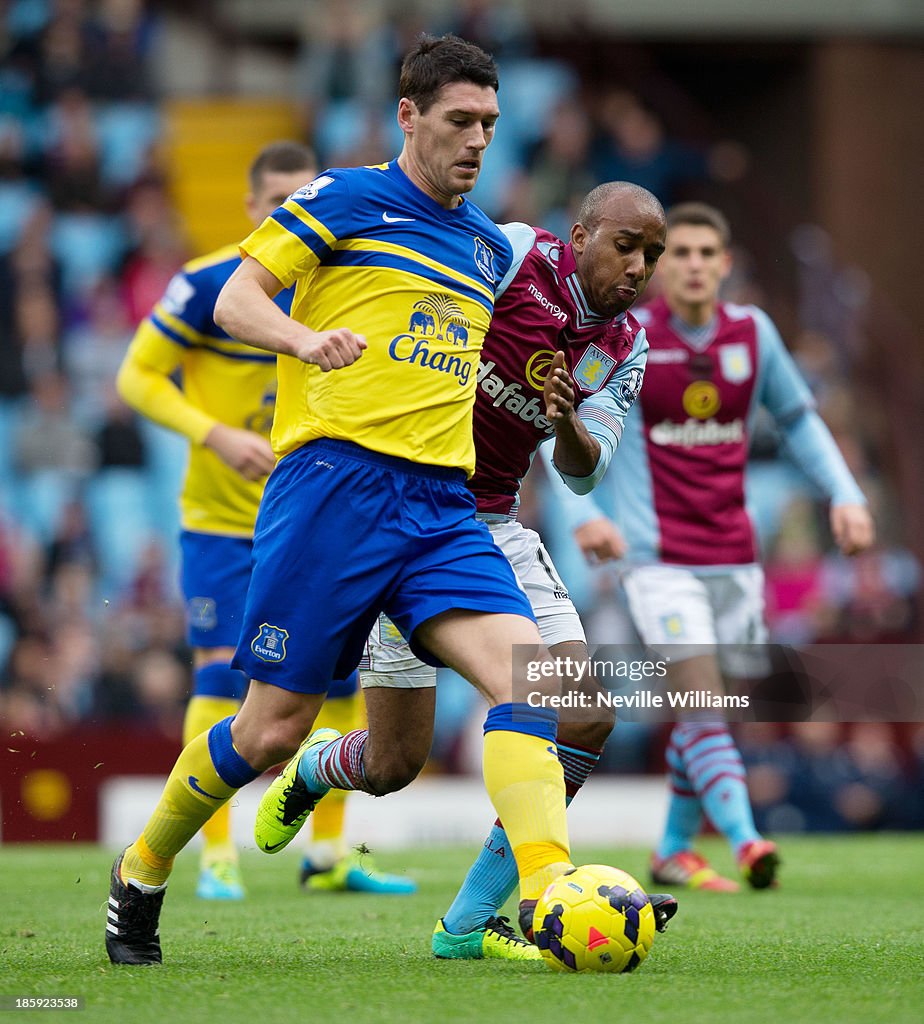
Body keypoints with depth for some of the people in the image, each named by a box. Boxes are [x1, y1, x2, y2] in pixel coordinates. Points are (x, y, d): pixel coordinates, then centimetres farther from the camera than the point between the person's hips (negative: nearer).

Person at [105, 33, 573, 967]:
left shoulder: (490, 249, 21)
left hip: (441, 506, 5)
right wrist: (305, 339, -23)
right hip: (334, 480, -5)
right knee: (272, 728, -1)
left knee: (530, 671, -18)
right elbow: (235, 301, -3)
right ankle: (139, 875, 21)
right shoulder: (348, 198, 3)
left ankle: (548, 893, -9)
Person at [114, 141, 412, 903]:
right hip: (221, 520, -4)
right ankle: (217, 856, -1)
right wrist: (215, 435, -21)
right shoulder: (209, 285, -12)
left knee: (341, 680, 1)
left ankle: (329, 854, 11)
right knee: (223, 676, -10)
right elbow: (138, 377, -9)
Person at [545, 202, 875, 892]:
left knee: (708, 707, 9)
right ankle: (745, 843, -30)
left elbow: (798, 417, 16)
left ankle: (675, 850, 25)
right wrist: (584, 513, -18)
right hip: (657, 556, -4)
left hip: (733, 556, 4)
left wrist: (846, 496, 4)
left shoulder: (753, 332, 3)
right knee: (702, 695, -18)